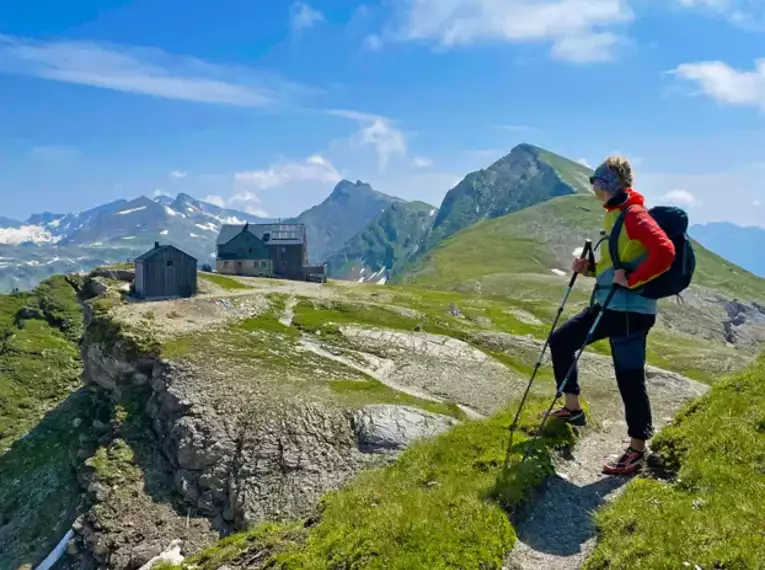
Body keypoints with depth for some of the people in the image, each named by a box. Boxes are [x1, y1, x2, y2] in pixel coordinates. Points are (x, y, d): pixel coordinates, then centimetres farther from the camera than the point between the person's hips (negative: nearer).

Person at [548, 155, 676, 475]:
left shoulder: (634, 215, -16)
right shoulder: (613, 215, 15)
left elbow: (664, 252, -29)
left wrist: (631, 280, -23)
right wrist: (589, 268, 6)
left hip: (630, 311, -11)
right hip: (606, 305, 11)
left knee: (629, 378, -3)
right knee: (560, 341, 15)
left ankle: (637, 449, 13)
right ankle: (573, 409, 27)